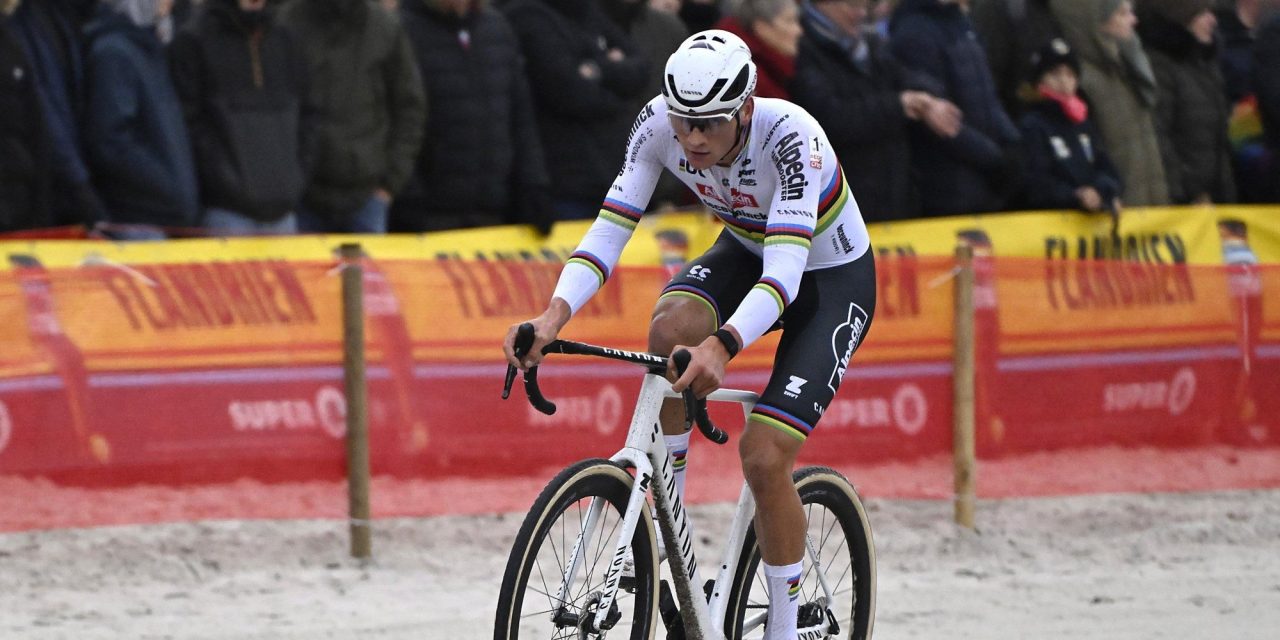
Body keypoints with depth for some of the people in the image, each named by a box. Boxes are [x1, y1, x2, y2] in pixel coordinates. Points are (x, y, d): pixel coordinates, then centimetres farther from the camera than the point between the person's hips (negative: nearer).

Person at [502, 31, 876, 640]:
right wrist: (555, 313, -43)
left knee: (762, 457, -18)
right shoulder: (660, 122, -23)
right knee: (672, 327, -31)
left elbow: (784, 271, -44)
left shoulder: (791, 137, -36)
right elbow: (609, 230, -25)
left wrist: (722, 347, -61)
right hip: (747, 252, 4)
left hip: (833, 279, -4)